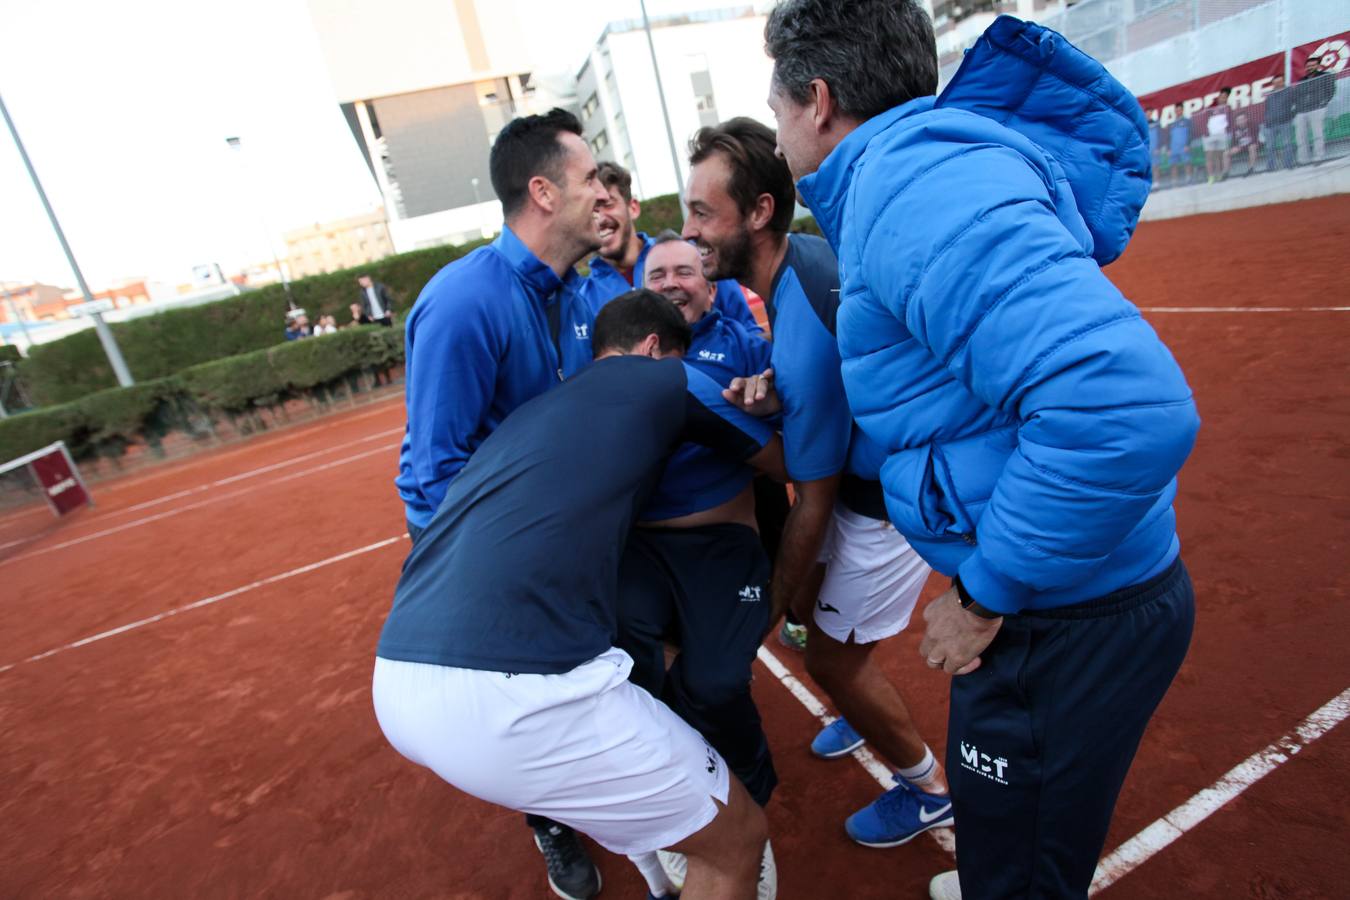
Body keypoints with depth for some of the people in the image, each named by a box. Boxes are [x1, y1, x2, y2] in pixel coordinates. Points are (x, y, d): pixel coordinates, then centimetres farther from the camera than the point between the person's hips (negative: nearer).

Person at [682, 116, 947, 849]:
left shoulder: (804, 333, -34)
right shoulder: (798, 253, -6)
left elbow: (813, 498, -23)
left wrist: (785, 591, -8)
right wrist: (767, 398, -13)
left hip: (890, 504, -8)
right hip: (866, 474, 8)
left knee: (831, 656, 5)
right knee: (812, 601, 21)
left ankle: (929, 790, 31)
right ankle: (866, 712, 49)